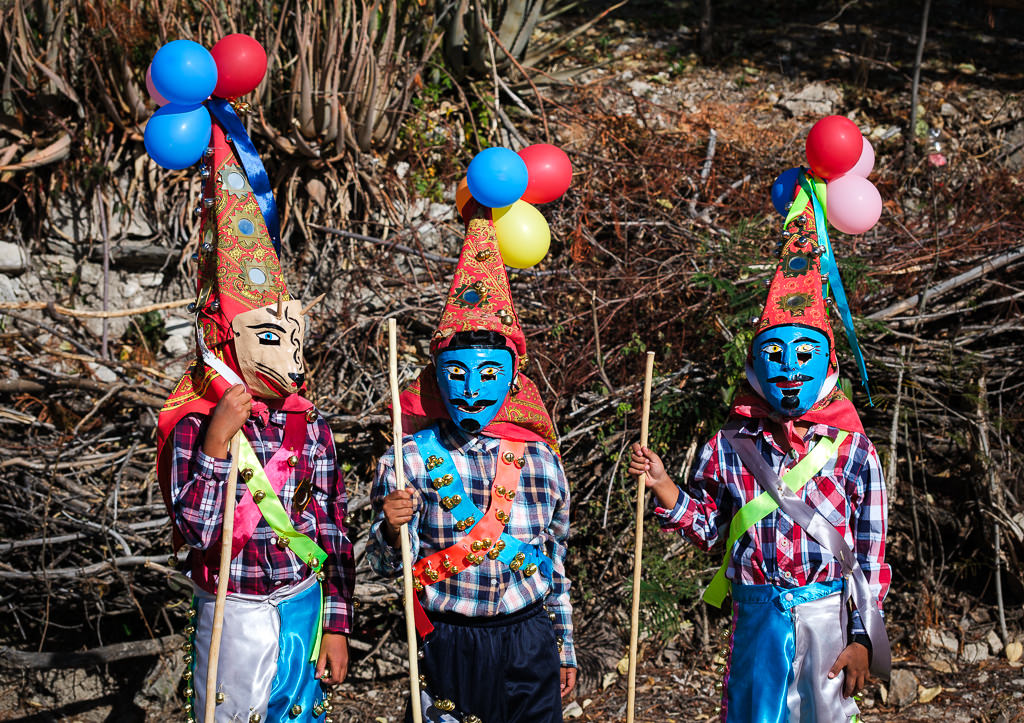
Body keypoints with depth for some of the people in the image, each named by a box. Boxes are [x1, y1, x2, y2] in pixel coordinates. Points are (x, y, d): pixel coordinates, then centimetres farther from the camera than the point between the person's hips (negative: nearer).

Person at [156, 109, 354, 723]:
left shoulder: (312, 428, -2)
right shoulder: (194, 428, -11)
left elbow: (334, 533, 3)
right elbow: (194, 530, -19)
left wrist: (335, 625, 2)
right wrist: (217, 445, -27)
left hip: (304, 609, 3)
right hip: (232, 615, -3)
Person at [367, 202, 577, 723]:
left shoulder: (539, 460, 2)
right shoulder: (410, 459, -5)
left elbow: (556, 563, 11)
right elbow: (388, 565, -5)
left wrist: (564, 649, 14)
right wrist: (392, 530, -26)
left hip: (530, 645, 2)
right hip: (448, 644, -2)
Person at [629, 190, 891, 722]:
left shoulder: (853, 451, -2)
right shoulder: (729, 446, 2)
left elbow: (871, 556, -1)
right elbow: (707, 528, 10)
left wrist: (862, 639, -3)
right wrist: (662, 487, -6)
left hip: (827, 617, -1)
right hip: (757, 618, 1)